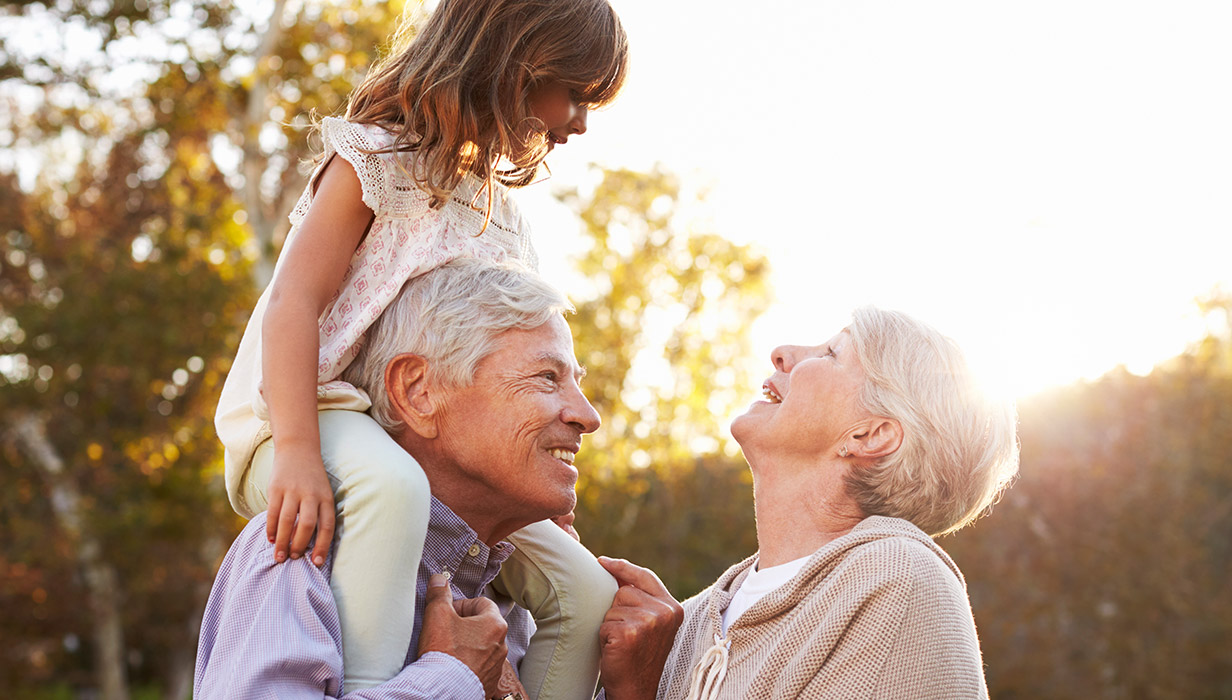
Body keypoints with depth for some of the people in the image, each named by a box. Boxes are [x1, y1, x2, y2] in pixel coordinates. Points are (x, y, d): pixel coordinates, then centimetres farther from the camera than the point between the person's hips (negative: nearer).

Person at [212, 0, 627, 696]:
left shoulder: (510, 220, 17)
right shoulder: (377, 160, -6)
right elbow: (293, 304, -18)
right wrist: (297, 453, -32)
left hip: (434, 447, 8)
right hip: (317, 415, -7)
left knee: (585, 591, -3)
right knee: (392, 486, -42)